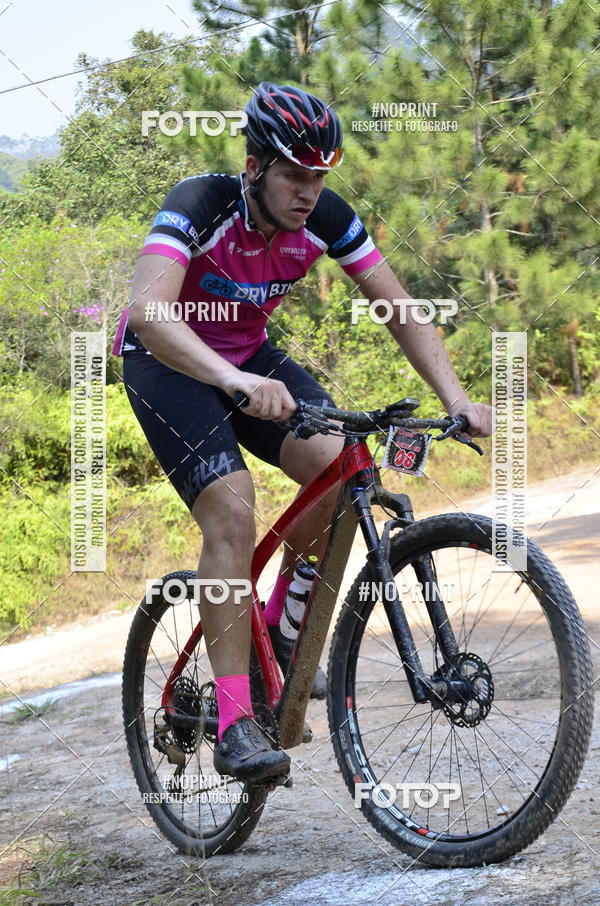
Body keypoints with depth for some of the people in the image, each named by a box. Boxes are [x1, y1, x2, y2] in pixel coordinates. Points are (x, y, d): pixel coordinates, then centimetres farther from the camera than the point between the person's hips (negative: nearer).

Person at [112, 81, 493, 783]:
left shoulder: (326, 218, -17)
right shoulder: (199, 204, -31)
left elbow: (401, 309, -10)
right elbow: (148, 313, -47)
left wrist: (456, 398, -24)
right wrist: (236, 381, -61)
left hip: (247, 356, 5)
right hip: (166, 359, -5)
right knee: (231, 509, -25)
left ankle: (279, 631, 5)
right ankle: (234, 725, -23)